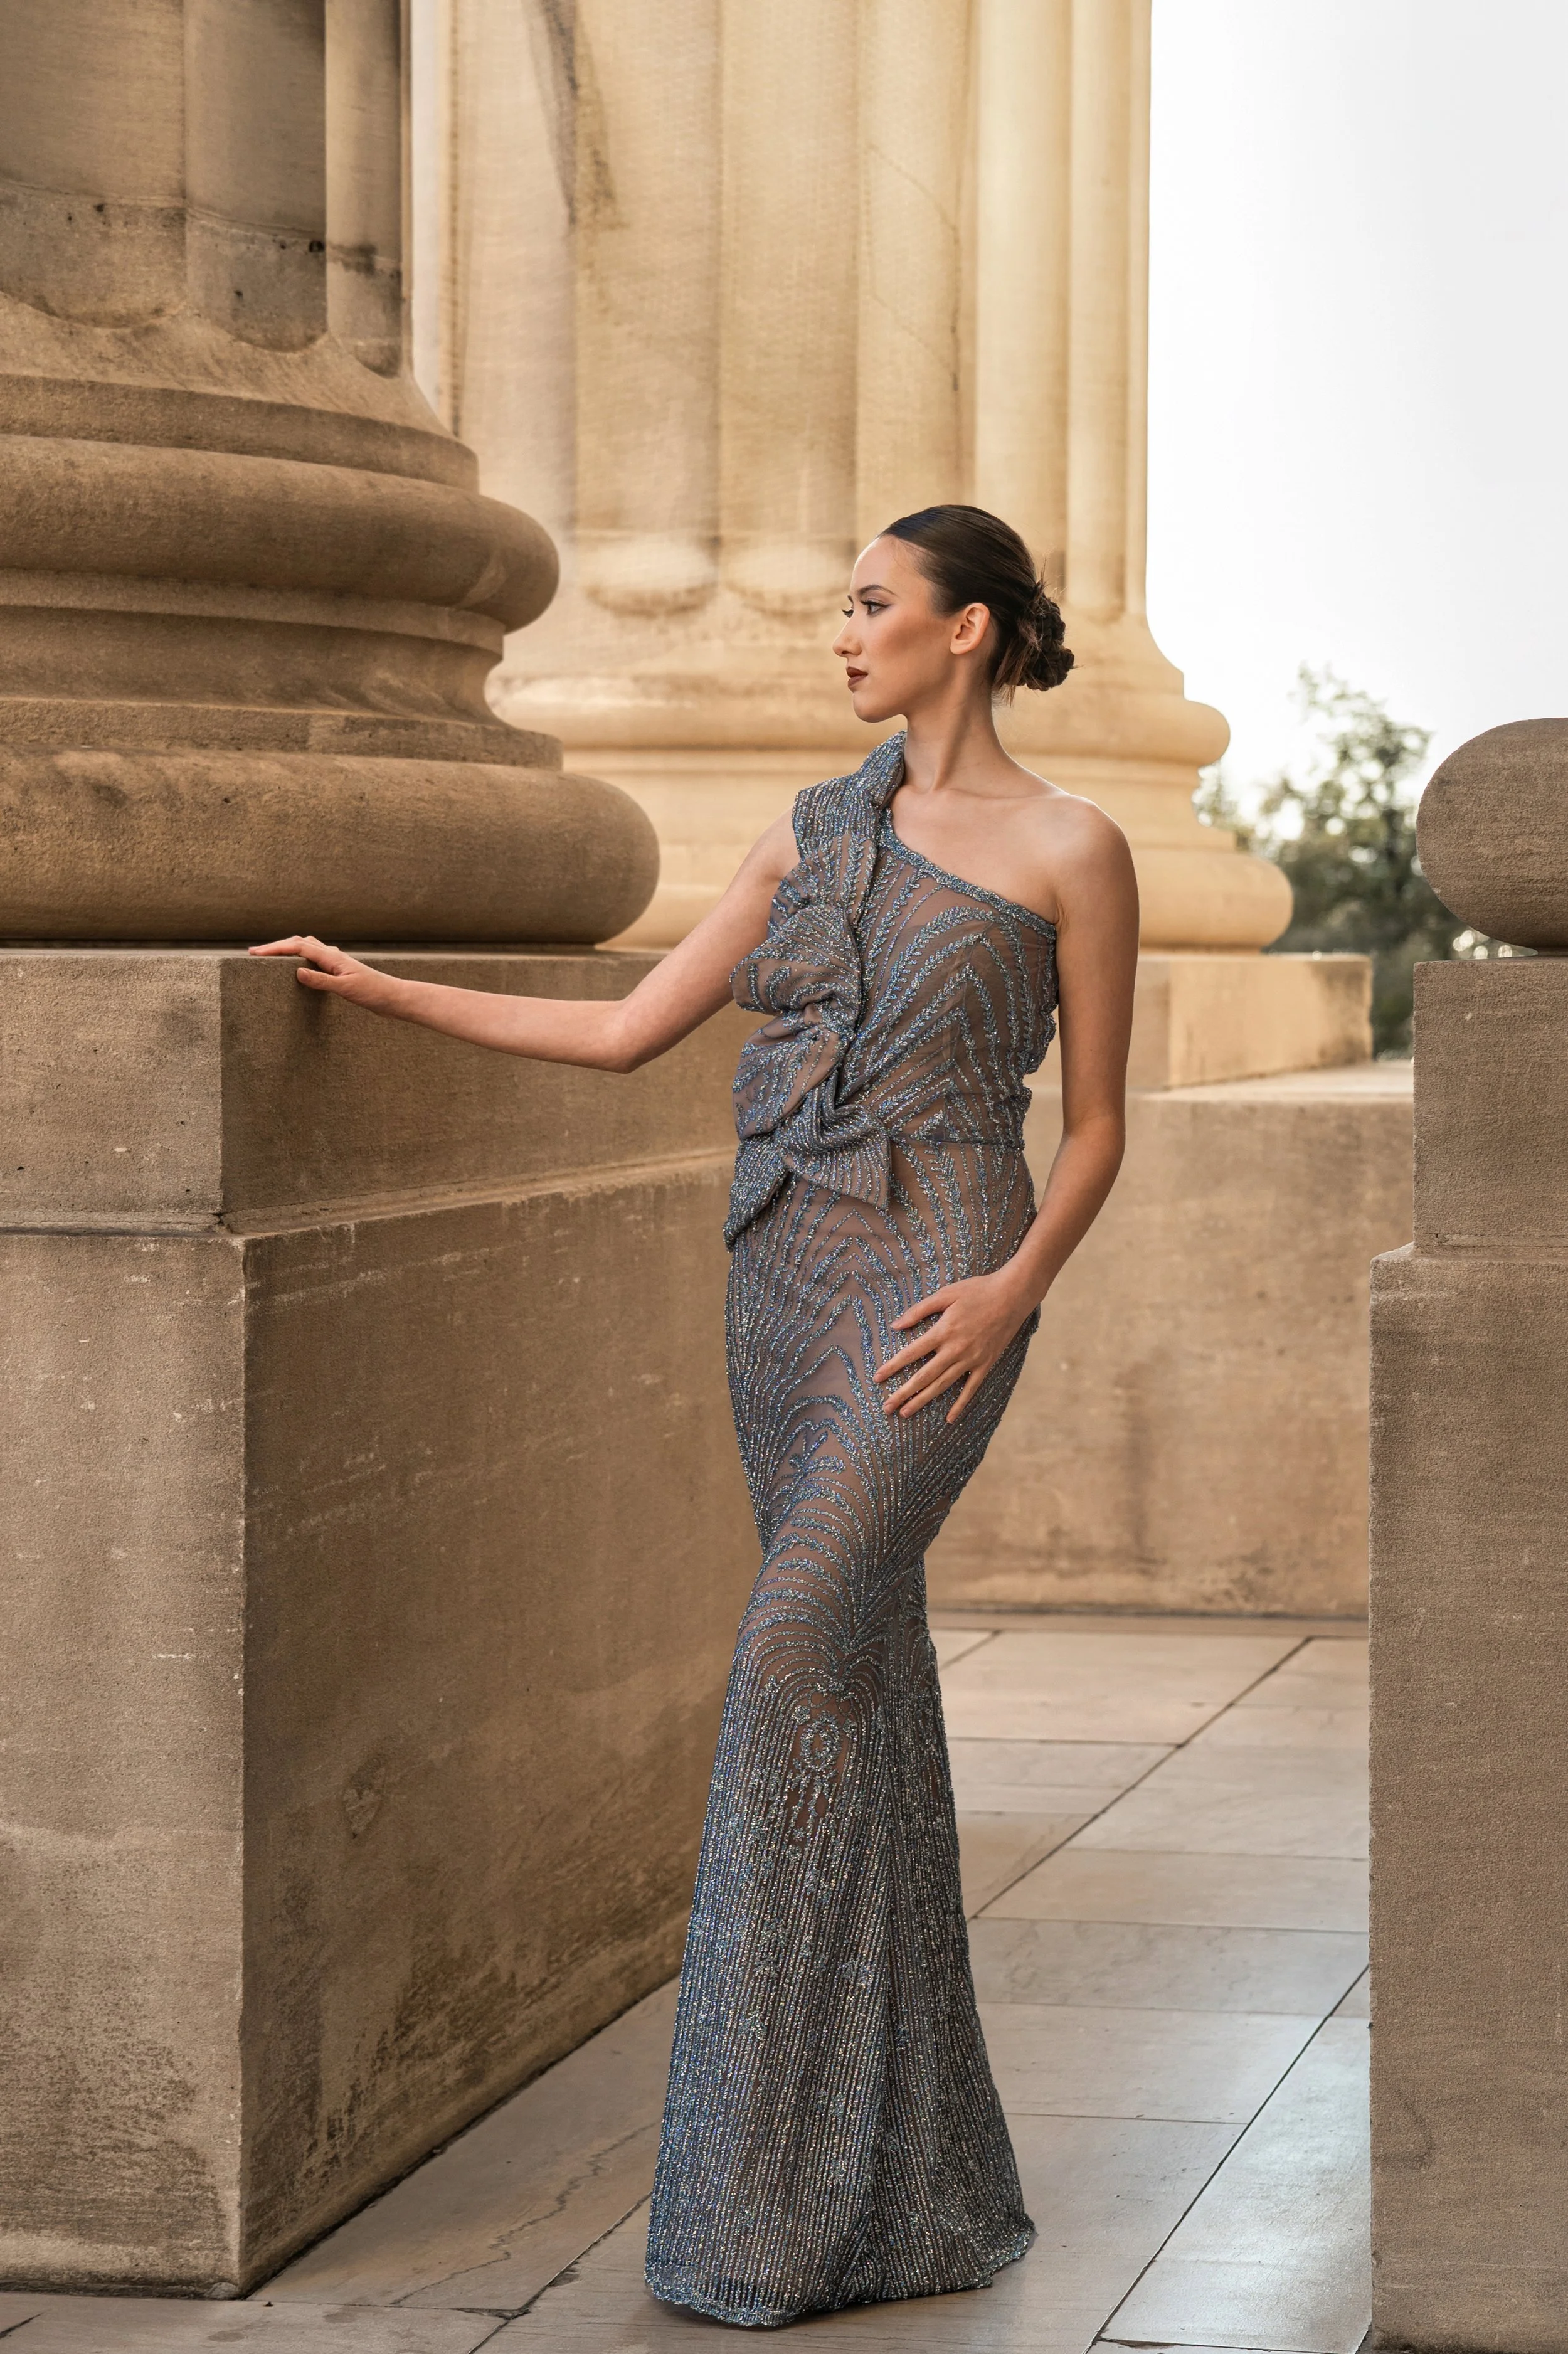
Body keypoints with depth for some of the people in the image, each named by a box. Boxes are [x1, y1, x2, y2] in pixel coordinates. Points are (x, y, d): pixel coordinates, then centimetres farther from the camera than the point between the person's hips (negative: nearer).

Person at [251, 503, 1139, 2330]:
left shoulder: (1072, 852, -2)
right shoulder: (815, 833, 13)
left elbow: (1096, 1124, 1)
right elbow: (626, 1031, 14)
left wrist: (1015, 1287, -16)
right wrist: (382, 990, 11)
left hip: (934, 1300, -6)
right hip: (788, 1284, 6)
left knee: (795, 1664, -18)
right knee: (863, 1695, 6)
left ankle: (769, 2179, -11)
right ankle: (923, 2181, 13)